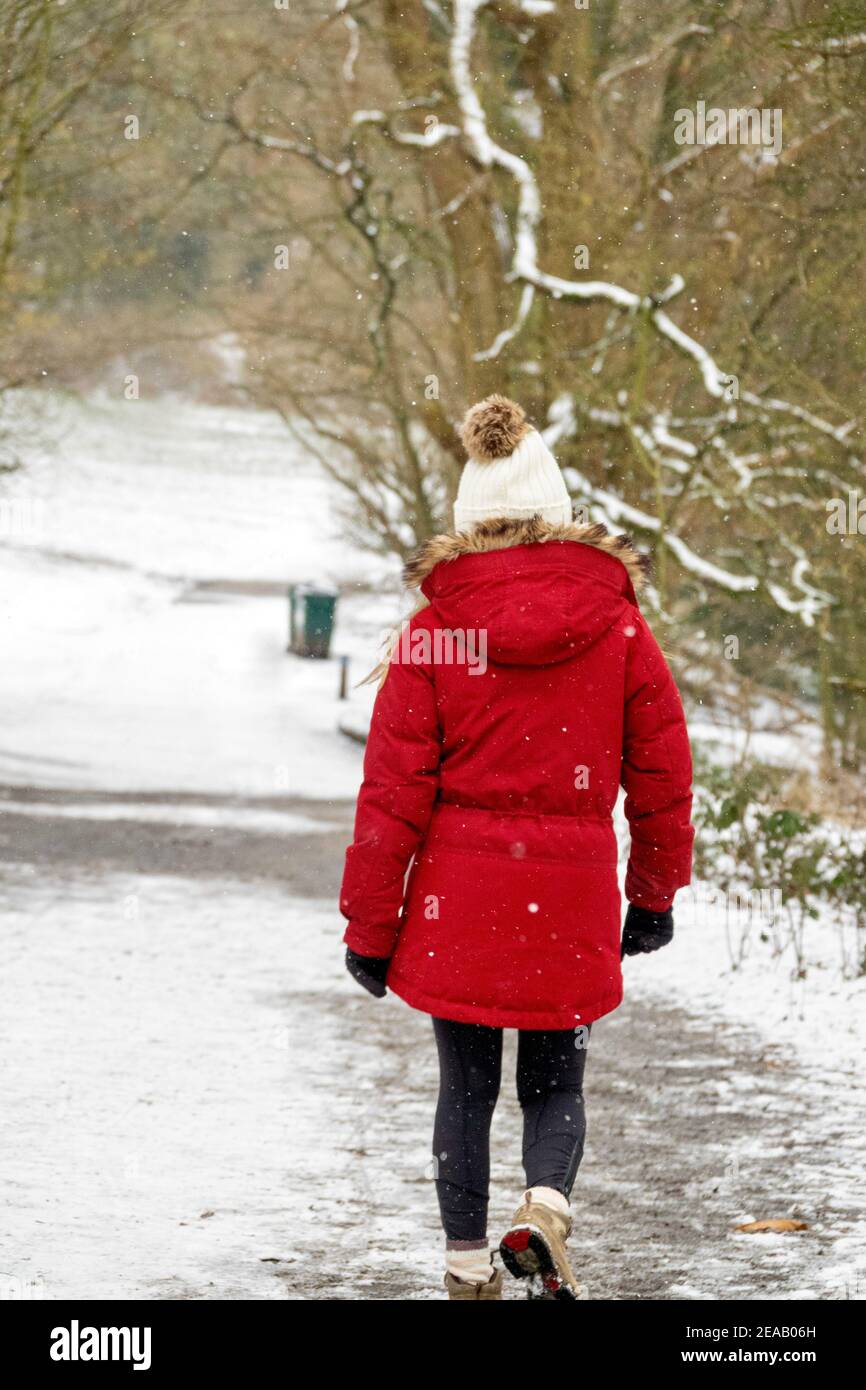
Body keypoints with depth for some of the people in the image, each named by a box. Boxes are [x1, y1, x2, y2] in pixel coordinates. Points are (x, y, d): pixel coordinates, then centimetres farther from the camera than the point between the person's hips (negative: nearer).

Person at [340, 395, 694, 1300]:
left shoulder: (436, 630, -6)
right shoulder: (617, 626, -2)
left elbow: (394, 790, -5)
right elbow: (662, 776, 4)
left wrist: (369, 924, 3)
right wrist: (655, 896, 18)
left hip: (458, 892, 0)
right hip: (571, 898, 1)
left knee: (466, 1088, 13)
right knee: (554, 1086, 13)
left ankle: (468, 1263, 12)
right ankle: (546, 1209, -14)